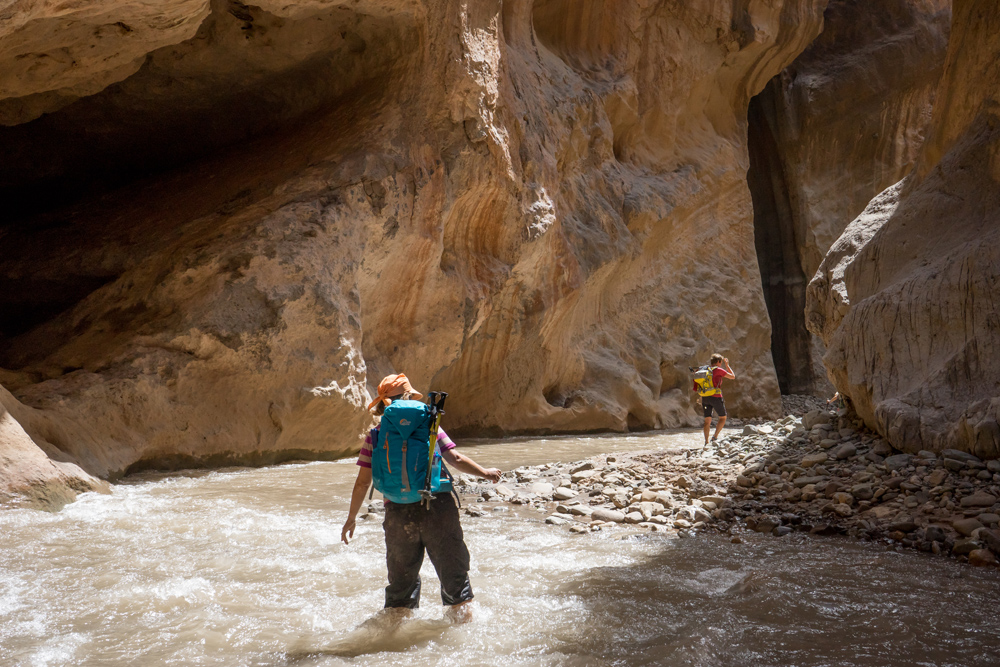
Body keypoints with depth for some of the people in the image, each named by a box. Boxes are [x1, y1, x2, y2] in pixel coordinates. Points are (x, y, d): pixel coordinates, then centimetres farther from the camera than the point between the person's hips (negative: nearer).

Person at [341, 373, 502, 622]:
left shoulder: (375, 435, 4)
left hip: (398, 512, 1)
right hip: (437, 507, -1)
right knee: (453, 569, 14)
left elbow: (362, 482, 2)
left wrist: (351, 518, 13)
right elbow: (455, 459, 2)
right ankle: (463, 618, 17)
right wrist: (485, 473, 18)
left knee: (402, 578, 15)